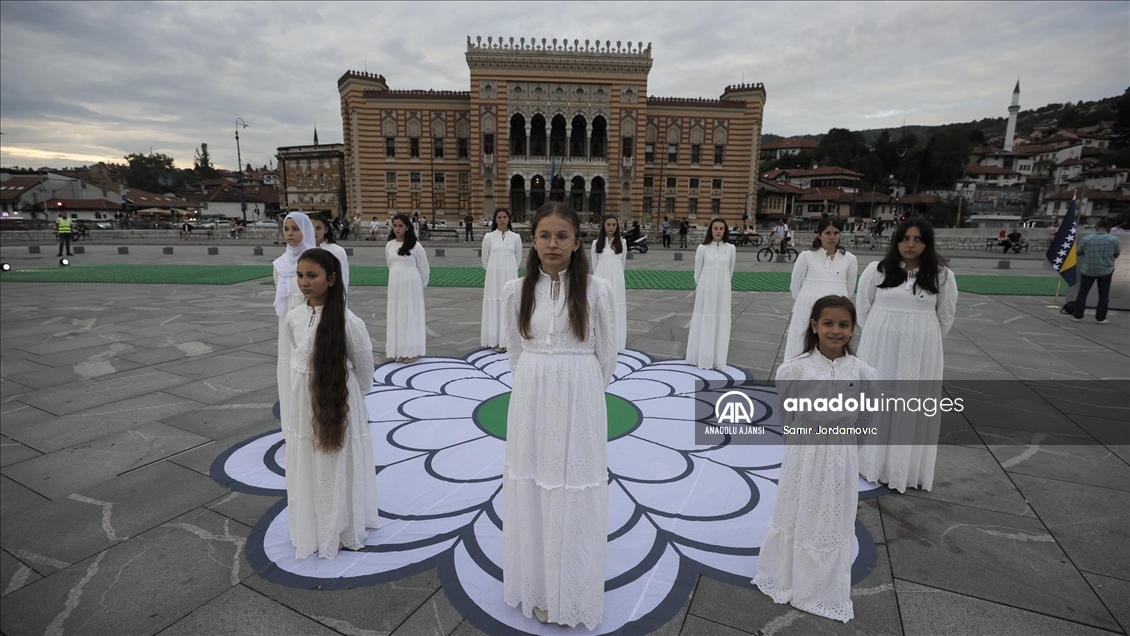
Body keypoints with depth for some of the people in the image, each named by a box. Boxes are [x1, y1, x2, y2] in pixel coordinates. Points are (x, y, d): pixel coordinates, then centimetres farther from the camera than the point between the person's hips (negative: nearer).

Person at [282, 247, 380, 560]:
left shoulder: (347, 321, -20)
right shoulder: (293, 317, -4)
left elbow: (364, 363, -8)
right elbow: (293, 359, 10)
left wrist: (353, 395, 3)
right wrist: (290, 393, 11)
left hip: (339, 402, -5)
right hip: (303, 405, 5)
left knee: (340, 468, 10)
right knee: (304, 469, 17)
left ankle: (343, 530, 31)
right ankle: (311, 530, 38)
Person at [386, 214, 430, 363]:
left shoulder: (415, 246, -9)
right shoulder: (389, 245, 5)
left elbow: (424, 268, -2)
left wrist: (422, 285, 6)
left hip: (411, 285, -5)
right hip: (395, 285, 5)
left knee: (412, 316, 1)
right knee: (396, 316, 7)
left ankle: (412, 351, 10)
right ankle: (400, 351, 16)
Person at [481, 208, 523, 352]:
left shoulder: (515, 237, 2)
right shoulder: (489, 237, 0)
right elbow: (485, 258, 10)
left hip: (510, 277, 1)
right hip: (493, 277, -1)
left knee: (509, 306, 3)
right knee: (494, 306, 1)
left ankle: (507, 340, 13)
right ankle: (495, 341, 8)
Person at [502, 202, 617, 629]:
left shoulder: (596, 290, -7)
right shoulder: (518, 290, 0)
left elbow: (606, 357, 1)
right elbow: (515, 352, 10)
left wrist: (579, 395, 6)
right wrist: (533, 389, 10)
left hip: (579, 406, -2)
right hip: (530, 405, 3)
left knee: (574, 497, 7)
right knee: (532, 494, 11)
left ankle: (574, 595, 29)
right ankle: (539, 590, 32)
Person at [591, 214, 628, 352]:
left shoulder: (621, 243, 7)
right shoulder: (596, 243, 5)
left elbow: (623, 263, 14)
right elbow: (594, 265, 9)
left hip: (616, 280, 0)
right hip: (601, 280, 0)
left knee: (616, 309, 0)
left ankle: (615, 341, 8)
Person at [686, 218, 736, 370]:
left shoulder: (730, 248, 1)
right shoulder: (702, 248, -4)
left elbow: (730, 271, 12)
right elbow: (697, 271, 4)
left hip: (722, 290, 2)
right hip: (705, 289, -2)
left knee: (720, 323, 5)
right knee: (704, 321, 4)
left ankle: (717, 359, 15)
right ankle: (702, 358, 13)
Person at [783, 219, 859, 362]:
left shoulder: (849, 259, 5)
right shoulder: (806, 256, -1)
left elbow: (850, 289, 16)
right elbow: (795, 286, 7)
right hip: (808, 312, -2)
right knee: (803, 354, 1)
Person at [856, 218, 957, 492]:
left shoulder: (942, 276, -2)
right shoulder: (876, 270, -3)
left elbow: (946, 316, 9)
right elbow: (863, 307, 7)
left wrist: (925, 340, 9)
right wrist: (877, 335, 10)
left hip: (920, 351, 0)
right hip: (880, 347, 0)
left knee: (914, 405, 6)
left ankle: (907, 468, 19)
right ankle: (872, 460, 22)